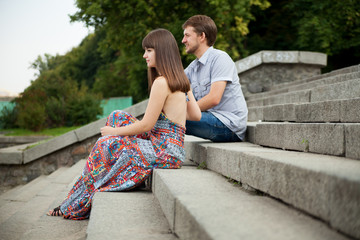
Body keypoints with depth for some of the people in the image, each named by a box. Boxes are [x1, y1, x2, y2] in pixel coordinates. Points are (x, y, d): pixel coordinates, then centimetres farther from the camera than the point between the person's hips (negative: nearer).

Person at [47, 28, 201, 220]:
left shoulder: (161, 82, -17)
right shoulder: (181, 80, 11)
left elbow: (146, 125, -15)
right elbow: (196, 115, 14)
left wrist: (113, 131, -3)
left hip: (165, 152, -9)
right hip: (172, 149, 9)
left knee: (105, 144, -1)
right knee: (117, 117, 15)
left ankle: (74, 207, 14)